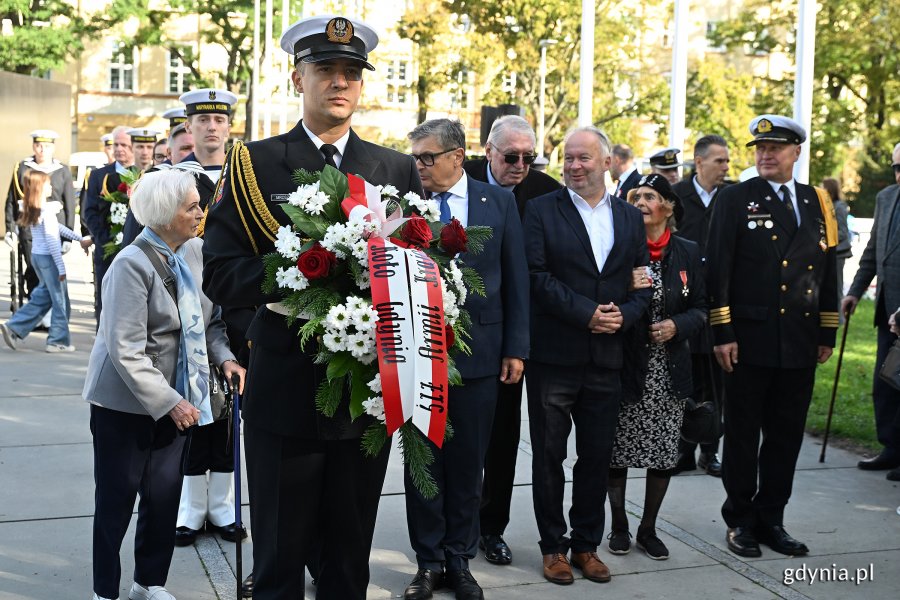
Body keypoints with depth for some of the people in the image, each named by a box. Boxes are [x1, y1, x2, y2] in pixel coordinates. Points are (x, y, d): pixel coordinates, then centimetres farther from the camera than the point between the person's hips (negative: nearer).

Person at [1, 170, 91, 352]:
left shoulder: (31, 209, 9)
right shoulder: (47, 210, -18)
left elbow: (57, 227, 16)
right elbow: (52, 240, -20)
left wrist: (80, 239, 20)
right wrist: (61, 267, -17)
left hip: (36, 256, 9)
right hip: (48, 257, -9)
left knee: (43, 297, 18)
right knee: (60, 301, 3)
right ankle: (58, 341, 10)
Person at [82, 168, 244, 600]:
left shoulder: (194, 251, -2)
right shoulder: (132, 264, -20)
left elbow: (209, 319, 8)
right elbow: (127, 351, -22)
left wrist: (224, 356, -10)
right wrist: (169, 402, -23)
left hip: (174, 395, 6)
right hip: (125, 402, -5)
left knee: (165, 495, 11)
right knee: (116, 500, 8)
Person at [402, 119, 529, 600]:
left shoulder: (498, 202, 2)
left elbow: (516, 279, 3)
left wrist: (516, 348, 0)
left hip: (478, 351, 1)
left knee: (468, 464, 11)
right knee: (421, 462, 9)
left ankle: (459, 560, 26)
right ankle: (428, 561, 24)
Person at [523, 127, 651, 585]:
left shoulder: (630, 217, 11)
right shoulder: (541, 210, -1)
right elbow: (537, 275, -11)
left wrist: (623, 316, -10)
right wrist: (586, 313, -17)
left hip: (607, 356, 3)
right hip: (553, 354, -3)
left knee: (597, 456, 11)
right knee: (549, 455, 6)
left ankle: (587, 544, 25)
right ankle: (553, 546, 20)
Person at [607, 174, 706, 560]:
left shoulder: (687, 253, 6)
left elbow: (700, 309, 9)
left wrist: (677, 326, -11)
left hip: (670, 369, 2)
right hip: (625, 365, -2)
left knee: (664, 451, 7)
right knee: (618, 449, 5)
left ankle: (648, 529, 23)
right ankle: (619, 526, 23)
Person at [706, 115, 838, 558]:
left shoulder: (816, 203, 11)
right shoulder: (735, 199, -1)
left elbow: (827, 271, 14)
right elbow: (719, 269, -7)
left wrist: (827, 334, 11)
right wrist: (722, 333, -12)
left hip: (800, 344, 4)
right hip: (750, 339, -4)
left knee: (786, 436, 10)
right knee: (742, 435, 6)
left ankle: (771, 519, 23)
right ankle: (740, 521, 18)